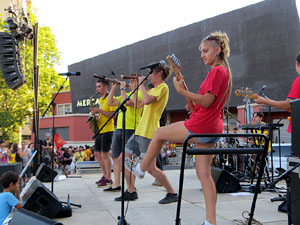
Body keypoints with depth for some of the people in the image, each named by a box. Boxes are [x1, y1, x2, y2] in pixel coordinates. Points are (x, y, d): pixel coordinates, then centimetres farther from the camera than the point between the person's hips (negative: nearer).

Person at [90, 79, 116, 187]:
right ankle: (105, 175, 23)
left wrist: (99, 110, -19)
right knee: (97, 154, 11)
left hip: (107, 130, -9)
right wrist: (96, 117, 7)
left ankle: (109, 179, 0)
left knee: (104, 154, -8)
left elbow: (112, 115, -18)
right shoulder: (100, 99, 18)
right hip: (100, 130, 9)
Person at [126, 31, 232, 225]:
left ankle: (142, 168, 30)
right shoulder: (225, 71, 19)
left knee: (159, 133, 11)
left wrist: (181, 90, -18)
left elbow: (206, 101, -20)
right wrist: (194, 105, 11)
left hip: (200, 126, -10)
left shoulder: (217, 71, -12)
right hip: (212, 128, 10)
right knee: (204, 174, 9)